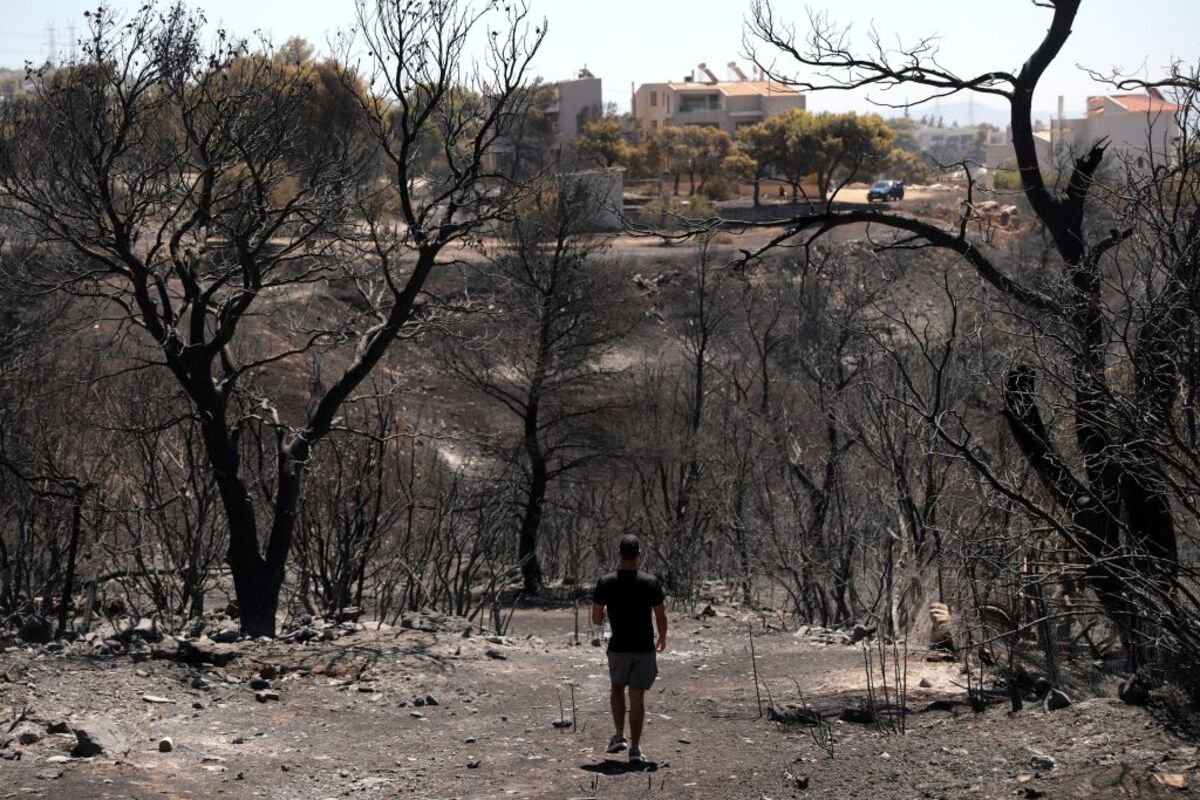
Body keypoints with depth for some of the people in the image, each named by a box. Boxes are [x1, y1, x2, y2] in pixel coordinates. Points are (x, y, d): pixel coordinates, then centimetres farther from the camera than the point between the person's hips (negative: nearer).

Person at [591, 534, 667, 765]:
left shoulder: (605, 582, -7)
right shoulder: (650, 582, -8)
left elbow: (596, 619, -2)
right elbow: (661, 617, -1)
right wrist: (662, 638, 18)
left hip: (618, 647, 1)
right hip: (645, 648, 0)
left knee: (617, 688, 23)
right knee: (637, 696, 3)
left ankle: (619, 735, 11)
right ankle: (635, 748, 0)